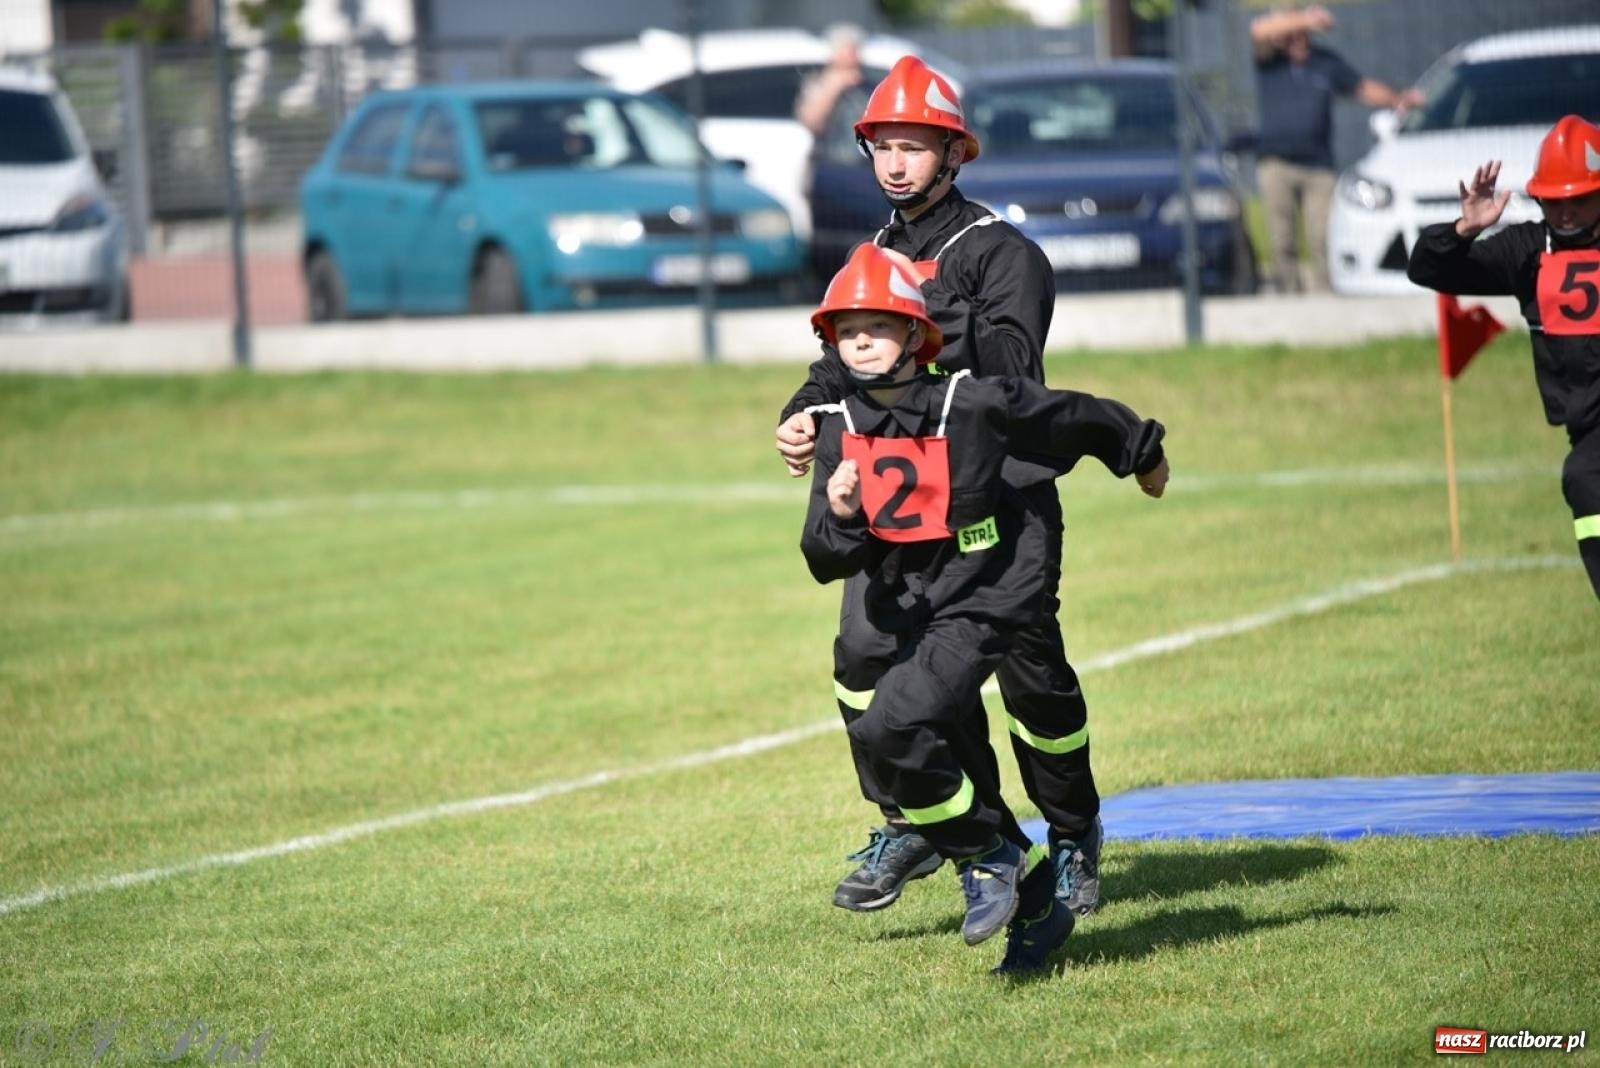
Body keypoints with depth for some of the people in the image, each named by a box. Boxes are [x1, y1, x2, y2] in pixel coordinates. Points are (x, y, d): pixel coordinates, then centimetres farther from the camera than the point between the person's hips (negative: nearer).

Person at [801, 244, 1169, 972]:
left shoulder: (973, 403, -15)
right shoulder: (839, 430, -2)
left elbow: (1077, 417, 2)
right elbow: (826, 562, -3)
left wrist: (1143, 454, 19)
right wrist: (838, 514, -26)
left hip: (981, 603, -6)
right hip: (909, 616, 7)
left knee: (890, 730, -24)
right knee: (935, 762, 12)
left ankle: (987, 858, -5)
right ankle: (1033, 905, 29)